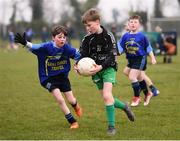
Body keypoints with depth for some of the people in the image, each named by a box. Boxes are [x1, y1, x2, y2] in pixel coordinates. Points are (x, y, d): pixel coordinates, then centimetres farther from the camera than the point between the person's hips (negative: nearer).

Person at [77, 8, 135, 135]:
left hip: (108, 68, -5)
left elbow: (112, 56, -14)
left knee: (106, 96, -20)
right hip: (96, 70, 5)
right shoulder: (87, 39, -2)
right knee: (107, 98, 6)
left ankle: (111, 126, -12)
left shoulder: (108, 36, -12)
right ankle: (124, 107, 36)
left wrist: (101, 66, -28)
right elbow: (83, 55, 0)